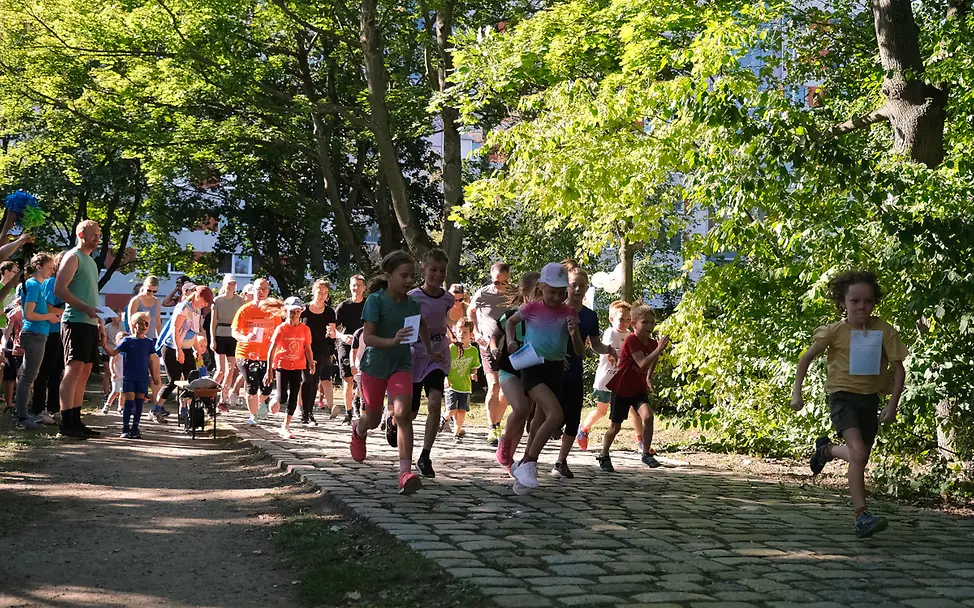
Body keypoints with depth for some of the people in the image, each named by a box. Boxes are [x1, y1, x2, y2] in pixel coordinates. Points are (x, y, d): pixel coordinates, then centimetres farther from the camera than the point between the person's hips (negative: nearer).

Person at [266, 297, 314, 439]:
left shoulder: (305, 329, 1)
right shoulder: (281, 329, -6)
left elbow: (308, 349, 8)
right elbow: (271, 350, -5)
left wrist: (311, 364, -8)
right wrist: (269, 371, -8)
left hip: (297, 367, 2)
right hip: (282, 366, -2)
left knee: (293, 398, 1)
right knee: (282, 398, -9)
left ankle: (285, 427, 11)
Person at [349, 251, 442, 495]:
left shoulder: (412, 304, 0)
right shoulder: (376, 300, -14)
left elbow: (422, 327, 22)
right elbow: (367, 337, -20)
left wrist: (430, 351, 31)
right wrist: (392, 341, -36)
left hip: (401, 365, 2)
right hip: (375, 365, -2)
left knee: (403, 413, -20)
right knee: (373, 419, 14)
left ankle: (406, 473, -25)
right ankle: (358, 429, 54)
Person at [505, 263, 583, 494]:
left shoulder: (569, 313, 2)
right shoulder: (531, 308, -5)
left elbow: (579, 351, 2)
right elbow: (511, 321, 16)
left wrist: (574, 334, -17)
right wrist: (511, 340, -1)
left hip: (555, 369, 5)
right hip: (532, 366, -5)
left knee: (541, 422, 11)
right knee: (556, 415, -23)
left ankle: (524, 465, 28)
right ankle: (529, 463, -12)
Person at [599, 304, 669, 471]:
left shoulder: (653, 343, 0)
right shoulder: (632, 340, -21)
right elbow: (643, 364, -33)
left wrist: (649, 378, 11)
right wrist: (659, 349, -36)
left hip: (639, 389, 5)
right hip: (622, 389, -4)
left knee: (648, 416, -21)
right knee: (615, 426, 6)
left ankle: (646, 453, -7)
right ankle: (604, 456, 29)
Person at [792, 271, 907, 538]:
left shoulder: (884, 331, -7)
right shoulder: (835, 331, -10)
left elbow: (899, 369, -3)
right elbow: (806, 358, 2)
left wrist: (892, 404, -11)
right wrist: (796, 392, -2)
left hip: (870, 399, 4)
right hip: (843, 396, -4)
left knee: (860, 457, 17)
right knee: (858, 453, -23)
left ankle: (826, 450, 50)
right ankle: (862, 516, -22)